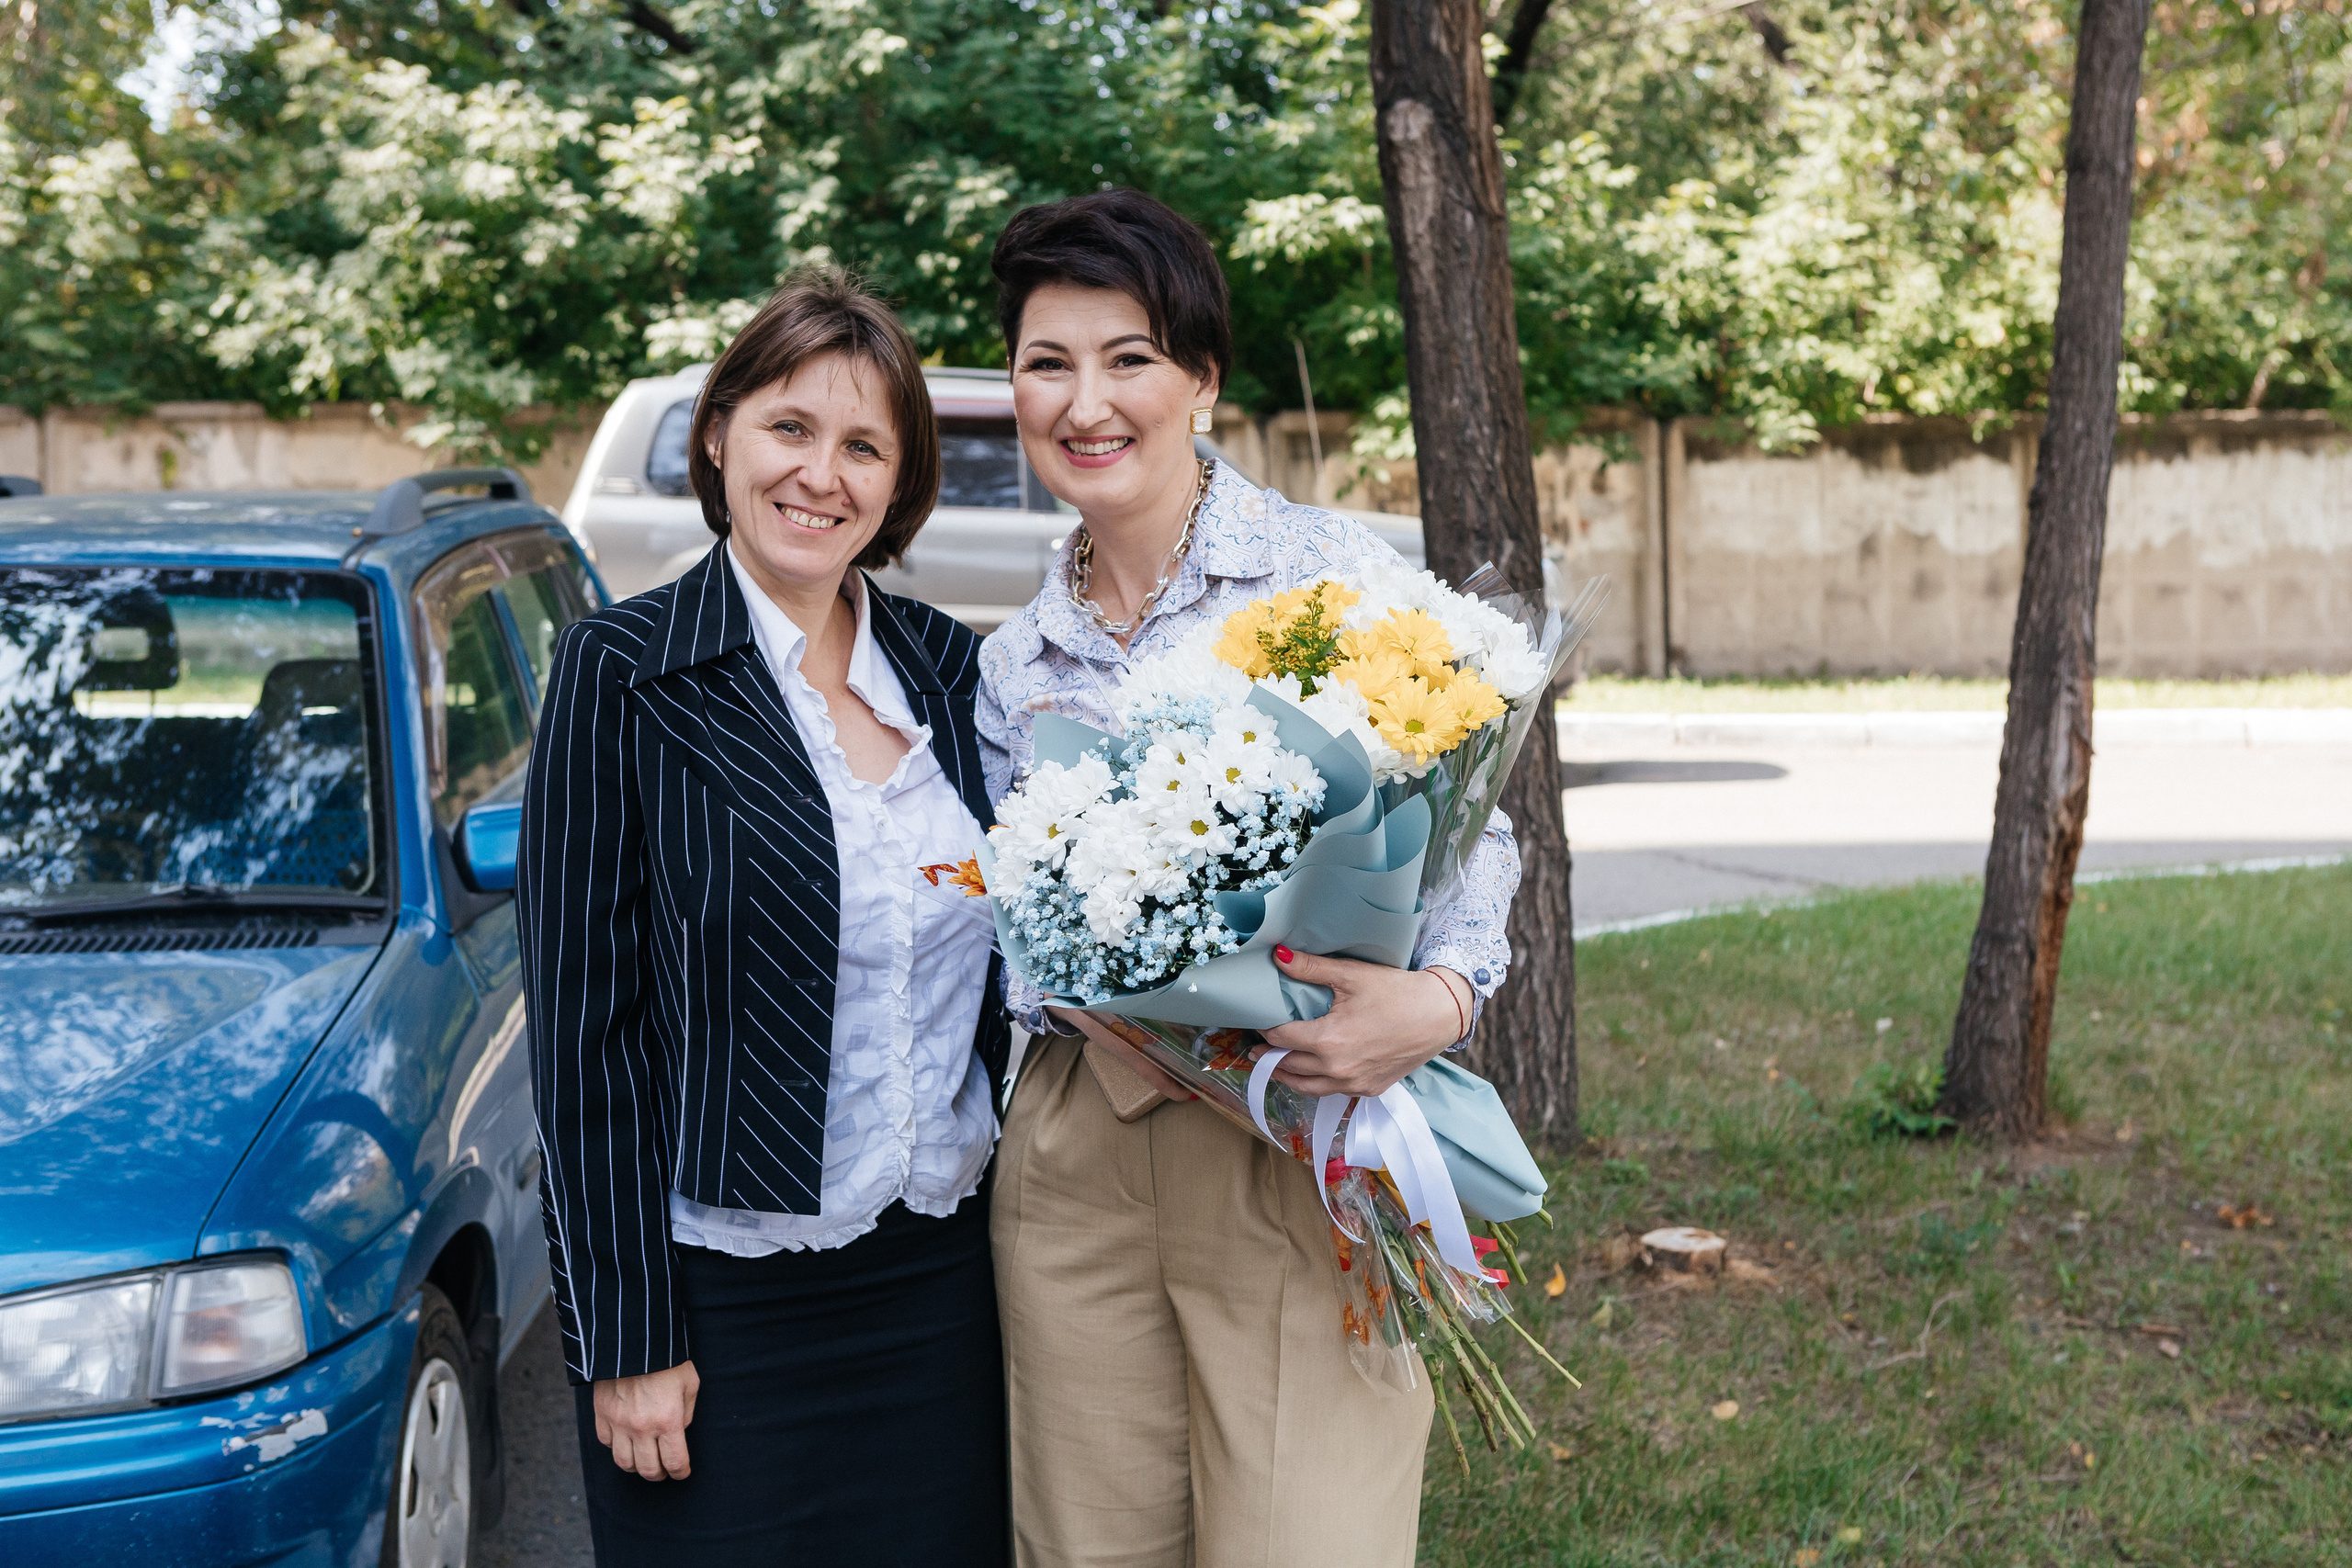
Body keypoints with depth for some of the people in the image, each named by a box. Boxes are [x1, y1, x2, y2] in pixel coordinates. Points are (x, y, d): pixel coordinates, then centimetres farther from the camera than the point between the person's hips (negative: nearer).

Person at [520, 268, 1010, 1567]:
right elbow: (583, 1024, -9)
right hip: (722, 1304, -5)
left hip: (941, 1279, 5)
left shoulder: (947, 667, 7)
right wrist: (625, 1339, -11)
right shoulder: (625, 672, -8)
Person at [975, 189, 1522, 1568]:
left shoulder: (1332, 570, -4)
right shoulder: (1014, 664, 10)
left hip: (1308, 1156, -4)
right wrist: (1081, 1004, -8)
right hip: (1080, 1160, 4)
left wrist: (1440, 997, -23)